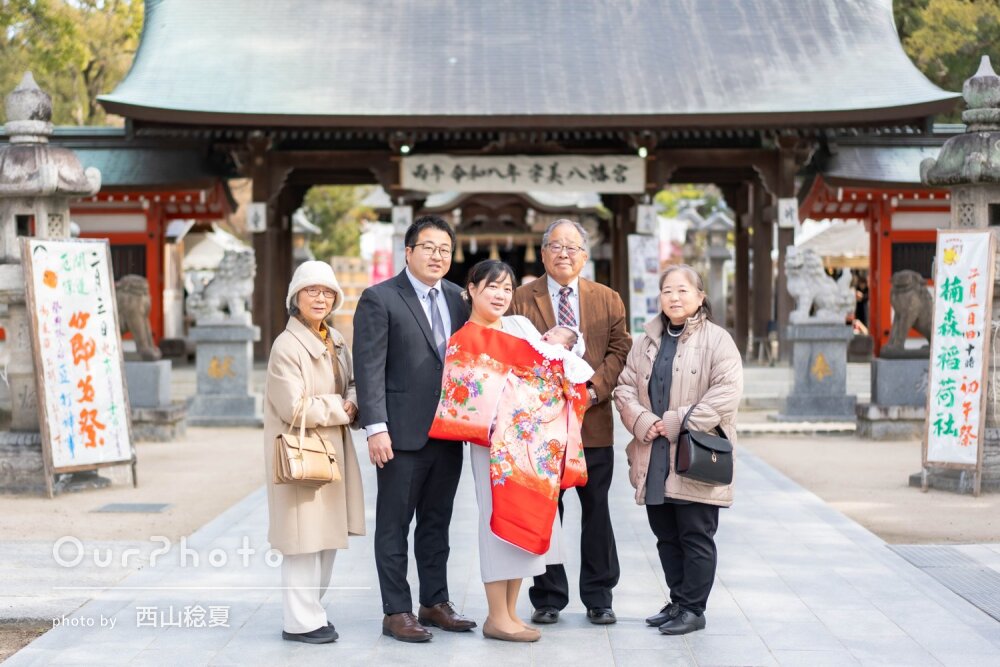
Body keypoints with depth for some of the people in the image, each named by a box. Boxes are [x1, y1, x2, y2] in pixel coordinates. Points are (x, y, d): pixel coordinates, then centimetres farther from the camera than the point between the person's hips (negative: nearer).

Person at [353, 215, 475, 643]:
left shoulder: (457, 298, 11)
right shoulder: (379, 299, -6)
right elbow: (370, 369, -11)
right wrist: (376, 428, -17)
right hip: (403, 433, -6)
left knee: (437, 523, 14)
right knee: (394, 526, 3)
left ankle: (435, 603, 24)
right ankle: (396, 612, 9)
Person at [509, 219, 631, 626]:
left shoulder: (608, 300, 10)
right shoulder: (521, 300, 4)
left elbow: (619, 350, 3)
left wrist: (595, 388, -11)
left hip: (593, 422, 2)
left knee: (596, 512, 7)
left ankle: (598, 598, 17)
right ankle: (548, 598, 15)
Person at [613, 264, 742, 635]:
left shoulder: (717, 340, -4)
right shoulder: (647, 342, 13)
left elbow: (726, 392, -14)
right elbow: (625, 387, 11)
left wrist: (678, 423, -17)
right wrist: (642, 422, -8)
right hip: (654, 460, 6)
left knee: (696, 536, 1)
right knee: (666, 536, 13)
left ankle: (693, 609, 9)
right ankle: (678, 601, 24)